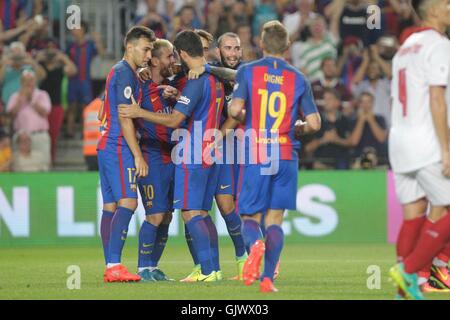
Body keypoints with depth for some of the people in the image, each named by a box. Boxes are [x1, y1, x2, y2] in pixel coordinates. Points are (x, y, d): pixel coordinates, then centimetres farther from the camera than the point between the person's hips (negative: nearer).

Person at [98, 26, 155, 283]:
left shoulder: (119, 72, 20)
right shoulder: (125, 74, -11)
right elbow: (125, 118, -17)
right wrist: (138, 156, -17)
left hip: (107, 146, 10)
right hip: (118, 148, -10)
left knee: (111, 206, 7)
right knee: (128, 202, -15)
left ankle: (110, 267, 7)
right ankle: (114, 265, -22)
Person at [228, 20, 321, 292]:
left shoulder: (248, 71, -2)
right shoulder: (299, 79, 4)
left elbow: (235, 109, -13)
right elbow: (315, 123, 1)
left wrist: (242, 117, 10)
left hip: (255, 155, -1)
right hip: (286, 156, 1)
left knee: (250, 216, 7)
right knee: (275, 218, 7)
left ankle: (255, 243, -28)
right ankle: (268, 278, -5)